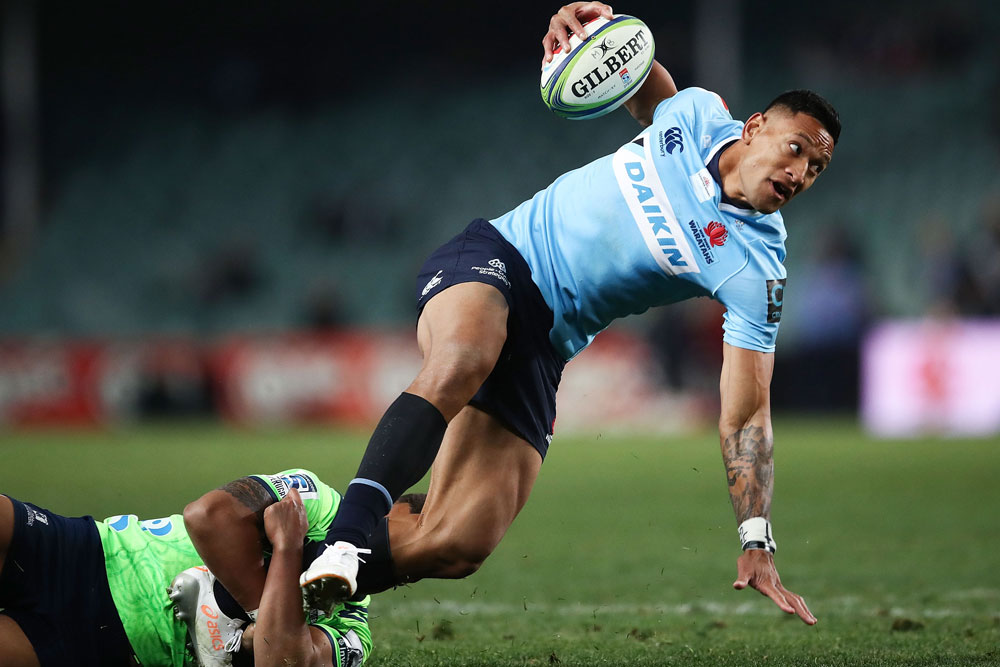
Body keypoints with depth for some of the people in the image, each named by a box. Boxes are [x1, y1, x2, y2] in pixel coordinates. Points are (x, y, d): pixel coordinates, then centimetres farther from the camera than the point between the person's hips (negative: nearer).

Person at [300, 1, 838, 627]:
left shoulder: (756, 273, -8)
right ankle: (347, 532, -44)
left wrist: (757, 542, -19)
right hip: (494, 254, 0)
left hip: (544, 339, 0)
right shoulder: (697, 114, 0)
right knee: (460, 364, -38)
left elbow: (747, 416, -8)